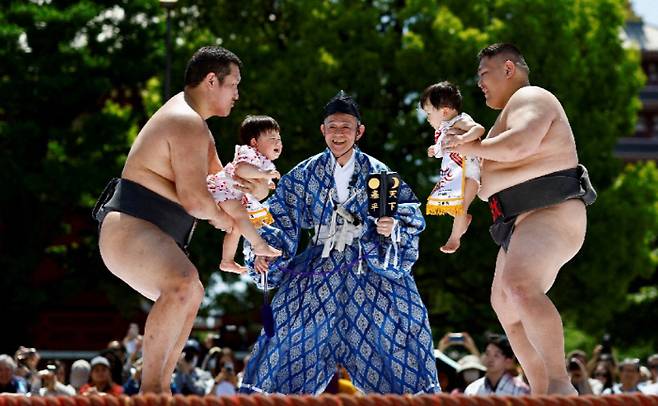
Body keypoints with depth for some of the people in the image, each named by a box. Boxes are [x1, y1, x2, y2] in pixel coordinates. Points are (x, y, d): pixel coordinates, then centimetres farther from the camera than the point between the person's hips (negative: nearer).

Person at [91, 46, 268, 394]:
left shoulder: (188, 117, 20)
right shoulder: (189, 124, -16)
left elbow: (214, 175, 32)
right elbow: (194, 198, -24)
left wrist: (251, 186, 12)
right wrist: (220, 218, -3)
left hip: (144, 234, 12)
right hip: (129, 232, -12)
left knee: (192, 296, 29)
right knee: (183, 284, -36)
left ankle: (161, 385, 35)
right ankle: (151, 387, -38)